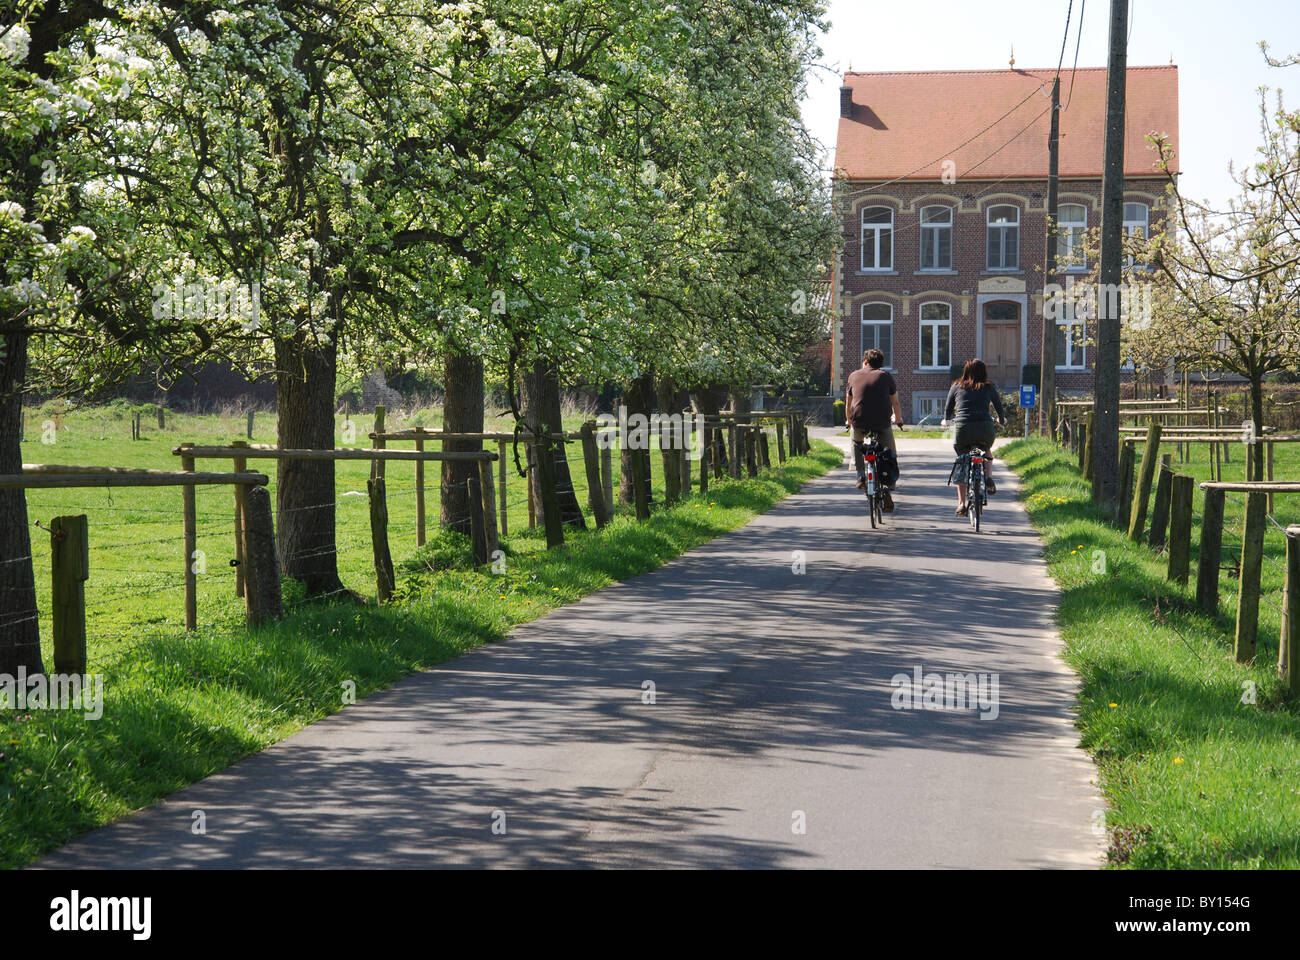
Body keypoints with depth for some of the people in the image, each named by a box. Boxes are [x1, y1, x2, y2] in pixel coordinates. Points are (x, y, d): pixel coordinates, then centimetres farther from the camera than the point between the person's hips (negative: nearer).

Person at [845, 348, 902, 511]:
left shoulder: (854, 375, 14)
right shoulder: (886, 376, 10)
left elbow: (848, 402, 24)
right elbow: (895, 402, 16)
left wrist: (848, 420, 41)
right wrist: (898, 418, 34)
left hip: (859, 422, 1)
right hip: (882, 422, -1)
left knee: (857, 442, 34)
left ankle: (860, 476, 25)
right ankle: (887, 486, 0)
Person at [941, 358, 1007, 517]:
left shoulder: (956, 386, 14)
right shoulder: (989, 388, 14)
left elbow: (948, 409, 23)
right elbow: (1000, 408, 24)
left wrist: (946, 421, 45)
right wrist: (1001, 421, 46)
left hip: (963, 428, 0)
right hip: (985, 428, 0)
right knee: (987, 450, 34)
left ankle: (961, 503, 9)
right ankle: (988, 477, 11)